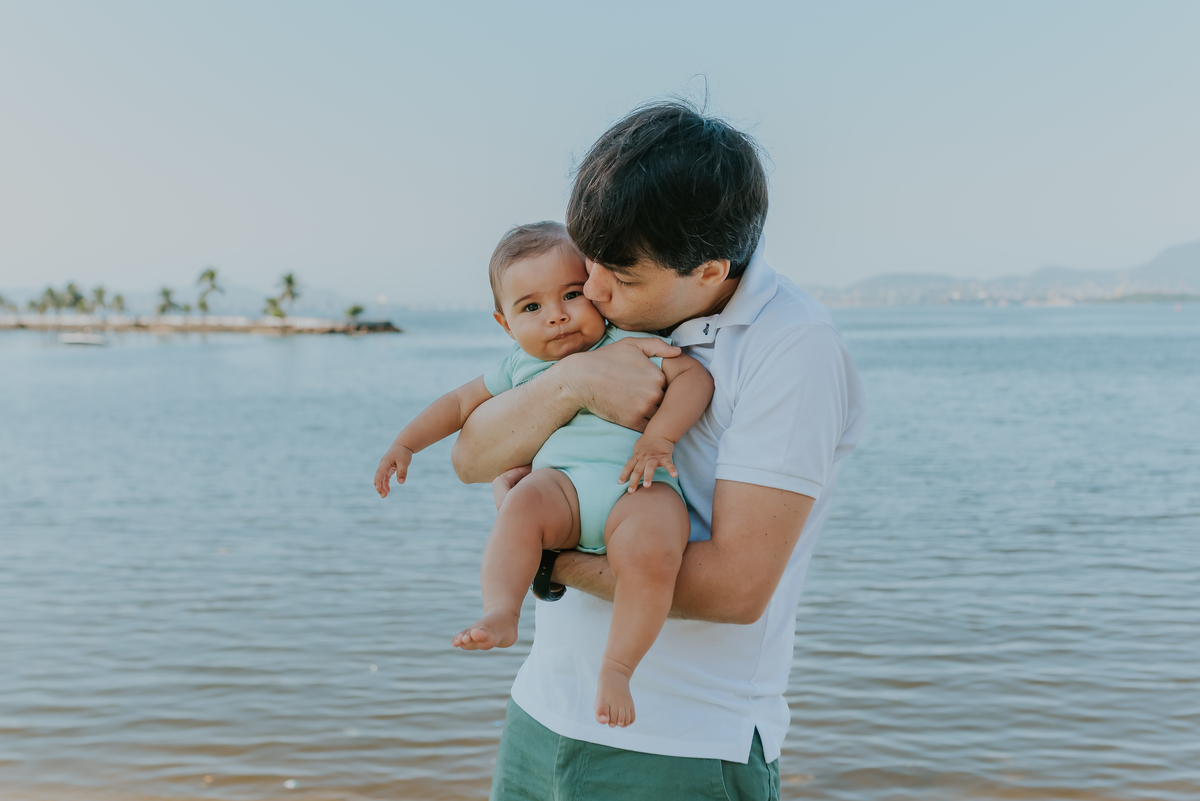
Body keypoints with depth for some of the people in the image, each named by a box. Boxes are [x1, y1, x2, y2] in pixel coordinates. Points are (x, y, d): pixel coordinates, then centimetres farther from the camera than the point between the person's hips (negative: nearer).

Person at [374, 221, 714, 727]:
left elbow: (694, 375, 2)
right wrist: (405, 444, 29)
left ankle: (616, 667, -24)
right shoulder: (519, 368, 25)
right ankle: (500, 613, -41)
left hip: (635, 484, -3)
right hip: (562, 481, 3)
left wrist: (658, 437, -12)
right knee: (523, 505, -33)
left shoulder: (629, 347, 13)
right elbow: (460, 403, 36)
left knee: (649, 553, -34)